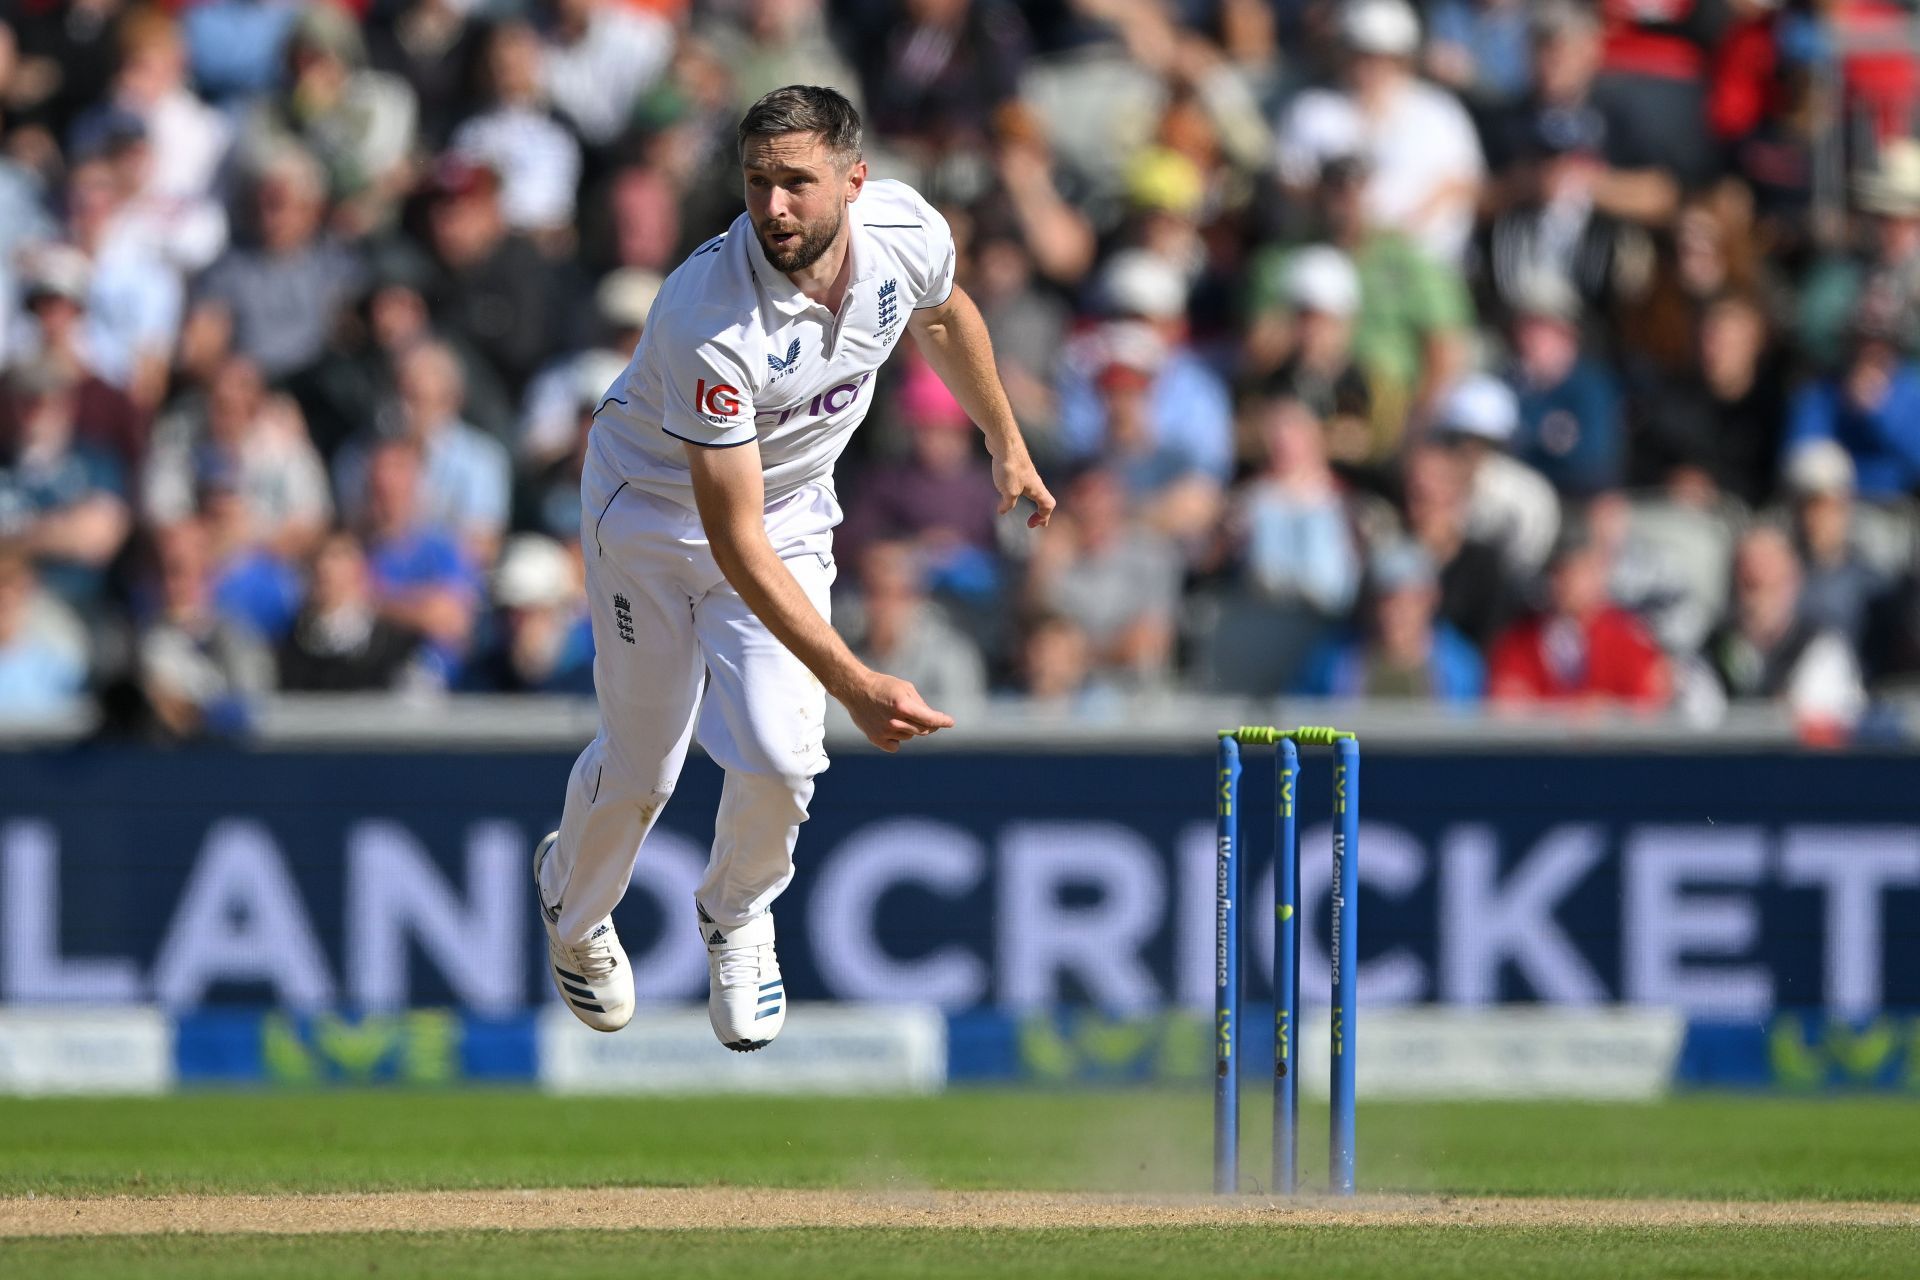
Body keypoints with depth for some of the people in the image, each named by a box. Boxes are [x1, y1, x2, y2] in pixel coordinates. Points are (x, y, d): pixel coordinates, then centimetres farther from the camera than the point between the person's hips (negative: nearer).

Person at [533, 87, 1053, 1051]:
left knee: (779, 756, -12)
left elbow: (943, 316, 7)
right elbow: (734, 541, -38)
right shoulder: (710, 319, -39)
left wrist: (1006, 444, 20)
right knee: (643, 764, 5)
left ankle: (736, 917, 20)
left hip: (793, 509, 4)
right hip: (654, 511, -4)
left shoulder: (906, 230, -23)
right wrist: (853, 683, -44)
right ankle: (573, 904, 40)